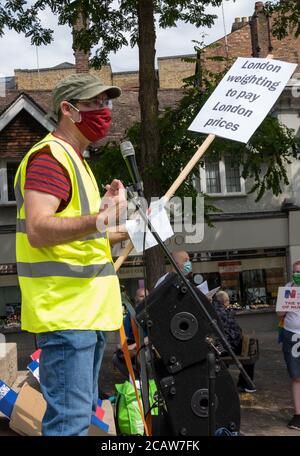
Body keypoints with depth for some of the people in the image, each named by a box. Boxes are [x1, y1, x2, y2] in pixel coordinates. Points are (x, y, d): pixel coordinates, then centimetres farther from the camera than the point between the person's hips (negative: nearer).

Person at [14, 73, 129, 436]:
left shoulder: (74, 159, 21)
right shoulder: (49, 156, -11)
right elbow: (37, 231, -26)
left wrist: (123, 233, 30)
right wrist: (97, 222, -38)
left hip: (87, 309, 10)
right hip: (65, 312, -10)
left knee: (82, 414, 17)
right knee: (70, 419, -9)